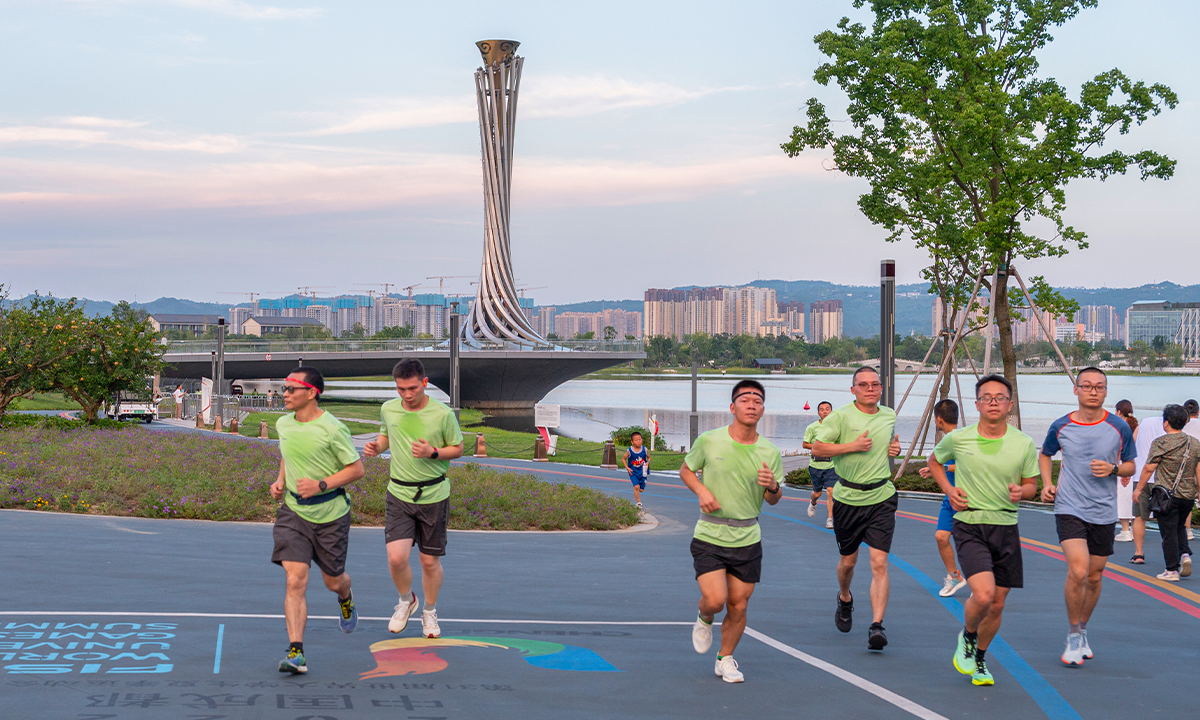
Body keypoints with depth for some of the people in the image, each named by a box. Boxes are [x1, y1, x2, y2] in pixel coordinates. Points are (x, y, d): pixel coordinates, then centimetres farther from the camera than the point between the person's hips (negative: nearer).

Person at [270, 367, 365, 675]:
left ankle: (346, 600, 52)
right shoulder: (283, 425, 2)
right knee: (295, 580, -13)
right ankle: (296, 652, -17)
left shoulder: (333, 429, -16)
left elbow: (356, 469, -11)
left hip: (330, 513, -3)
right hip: (293, 511, 3)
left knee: (333, 581, 13)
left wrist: (321, 485, -21)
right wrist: (280, 480, 6)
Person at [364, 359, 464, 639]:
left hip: (434, 496, -1)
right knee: (396, 558, -12)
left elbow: (458, 448, 2)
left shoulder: (443, 414, -10)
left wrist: (433, 453, -17)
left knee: (430, 561, 6)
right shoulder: (388, 409, -1)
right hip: (399, 494, 2)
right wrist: (376, 446, -3)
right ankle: (406, 601, 19)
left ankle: (429, 612, 32)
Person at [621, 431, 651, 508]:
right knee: (636, 486, -17)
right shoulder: (630, 451, -12)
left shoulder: (644, 450, -7)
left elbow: (649, 457, 11)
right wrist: (627, 468, -8)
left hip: (642, 472, 2)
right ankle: (638, 503, -9)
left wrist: (647, 463, -10)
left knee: (641, 489, 5)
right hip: (633, 472, -2)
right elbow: (623, 459, 2)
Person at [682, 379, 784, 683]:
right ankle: (704, 619, 21)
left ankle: (725, 658, 28)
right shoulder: (709, 441, -6)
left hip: (748, 540, 2)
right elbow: (686, 470, 10)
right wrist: (702, 491, -9)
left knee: (738, 605, 5)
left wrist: (772, 487, -16)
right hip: (709, 536, -2)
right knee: (715, 599, -15)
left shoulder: (770, 452, -1)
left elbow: (774, 500, 8)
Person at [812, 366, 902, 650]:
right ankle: (844, 599, 46)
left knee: (879, 563, -12)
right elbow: (817, 448, -12)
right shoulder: (840, 417, -7)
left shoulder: (890, 416, 8)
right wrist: (853, 446, -18)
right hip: (848, 497, -1)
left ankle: (877, 625, -15)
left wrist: (895, 447, 7)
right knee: (848, 561, 14)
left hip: (881, 498, 1)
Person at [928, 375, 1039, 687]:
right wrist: (949, 490, -1)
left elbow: (1031, 485, 10)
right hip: (969, 524, -3)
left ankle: (979, 659, 32)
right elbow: (935, 461, 16)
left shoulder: (1024, 444, -2)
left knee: (997, 604, 7)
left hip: (1006, 527, 3)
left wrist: (1021, 492, -13)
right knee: (983, 595, -21)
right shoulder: (958, 439, -5)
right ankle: (967, 636, 11)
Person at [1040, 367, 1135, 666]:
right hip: (1069, 509, -2)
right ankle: (1074, 635, -1)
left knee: (1094, 576, 11)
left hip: (1103, 512, 2)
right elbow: (1045, 454, 18)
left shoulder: (1119, 428, -2)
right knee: (1078, 571, -18)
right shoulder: (1061, 426, -1)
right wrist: (1047, 484, 1)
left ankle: (1082, 632, 32)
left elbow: (1130, 465, 9)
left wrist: (1113, 468, -13)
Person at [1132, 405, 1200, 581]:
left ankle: (1172, 570, 1)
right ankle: (1185, 555, 2)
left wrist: (1139, 489, 0)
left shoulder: (1161, 443, -8)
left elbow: (1149, 468, -9)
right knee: (1179, 527, 24)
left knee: (1169, 532, 0)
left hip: (1166, 494, -5)